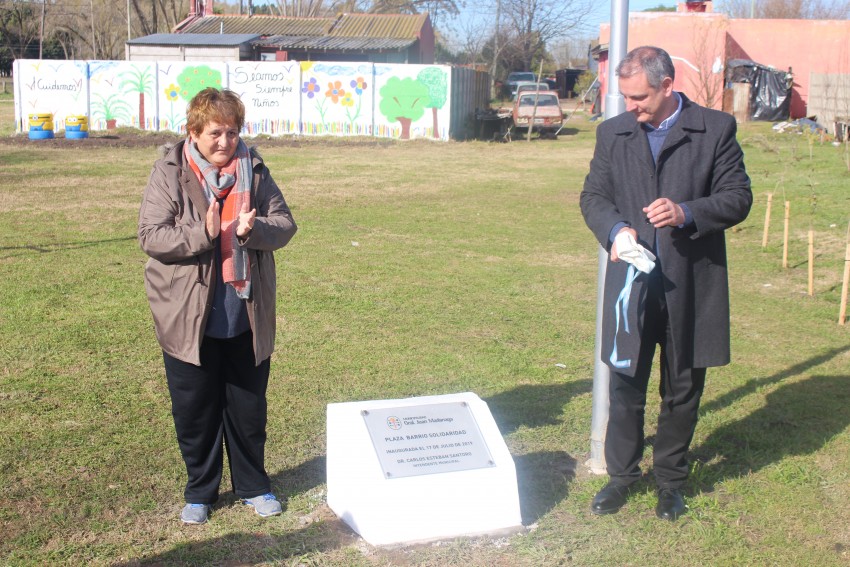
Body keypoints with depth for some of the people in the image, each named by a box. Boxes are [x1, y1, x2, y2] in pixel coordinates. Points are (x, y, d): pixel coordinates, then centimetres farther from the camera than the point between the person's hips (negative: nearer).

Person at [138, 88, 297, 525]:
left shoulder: (254, 171, 1)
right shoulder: (169, 174, -7)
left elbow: (285, 224, 1)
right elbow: (150, 236, -13)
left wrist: (253, 229, -20)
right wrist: (203, 232, -26)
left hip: (248, 316, 2)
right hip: (189, 319, -2)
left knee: (249, 407, 14)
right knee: (195, 411, 10)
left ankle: (253, 486, 32)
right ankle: (200, 491, 29)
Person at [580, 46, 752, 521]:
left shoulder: (716, 129, -3)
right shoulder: (613, 133, 5)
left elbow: (738, 197, -4)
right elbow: (594, 195, 9)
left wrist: (688, 213, -22)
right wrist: (614, 229, -13)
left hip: (691, 284, -1)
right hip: (633, 280, 2)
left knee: (683, 390, 11)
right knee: (625, 385, 8)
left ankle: (671, 478, 29)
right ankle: (622, 474, 27)